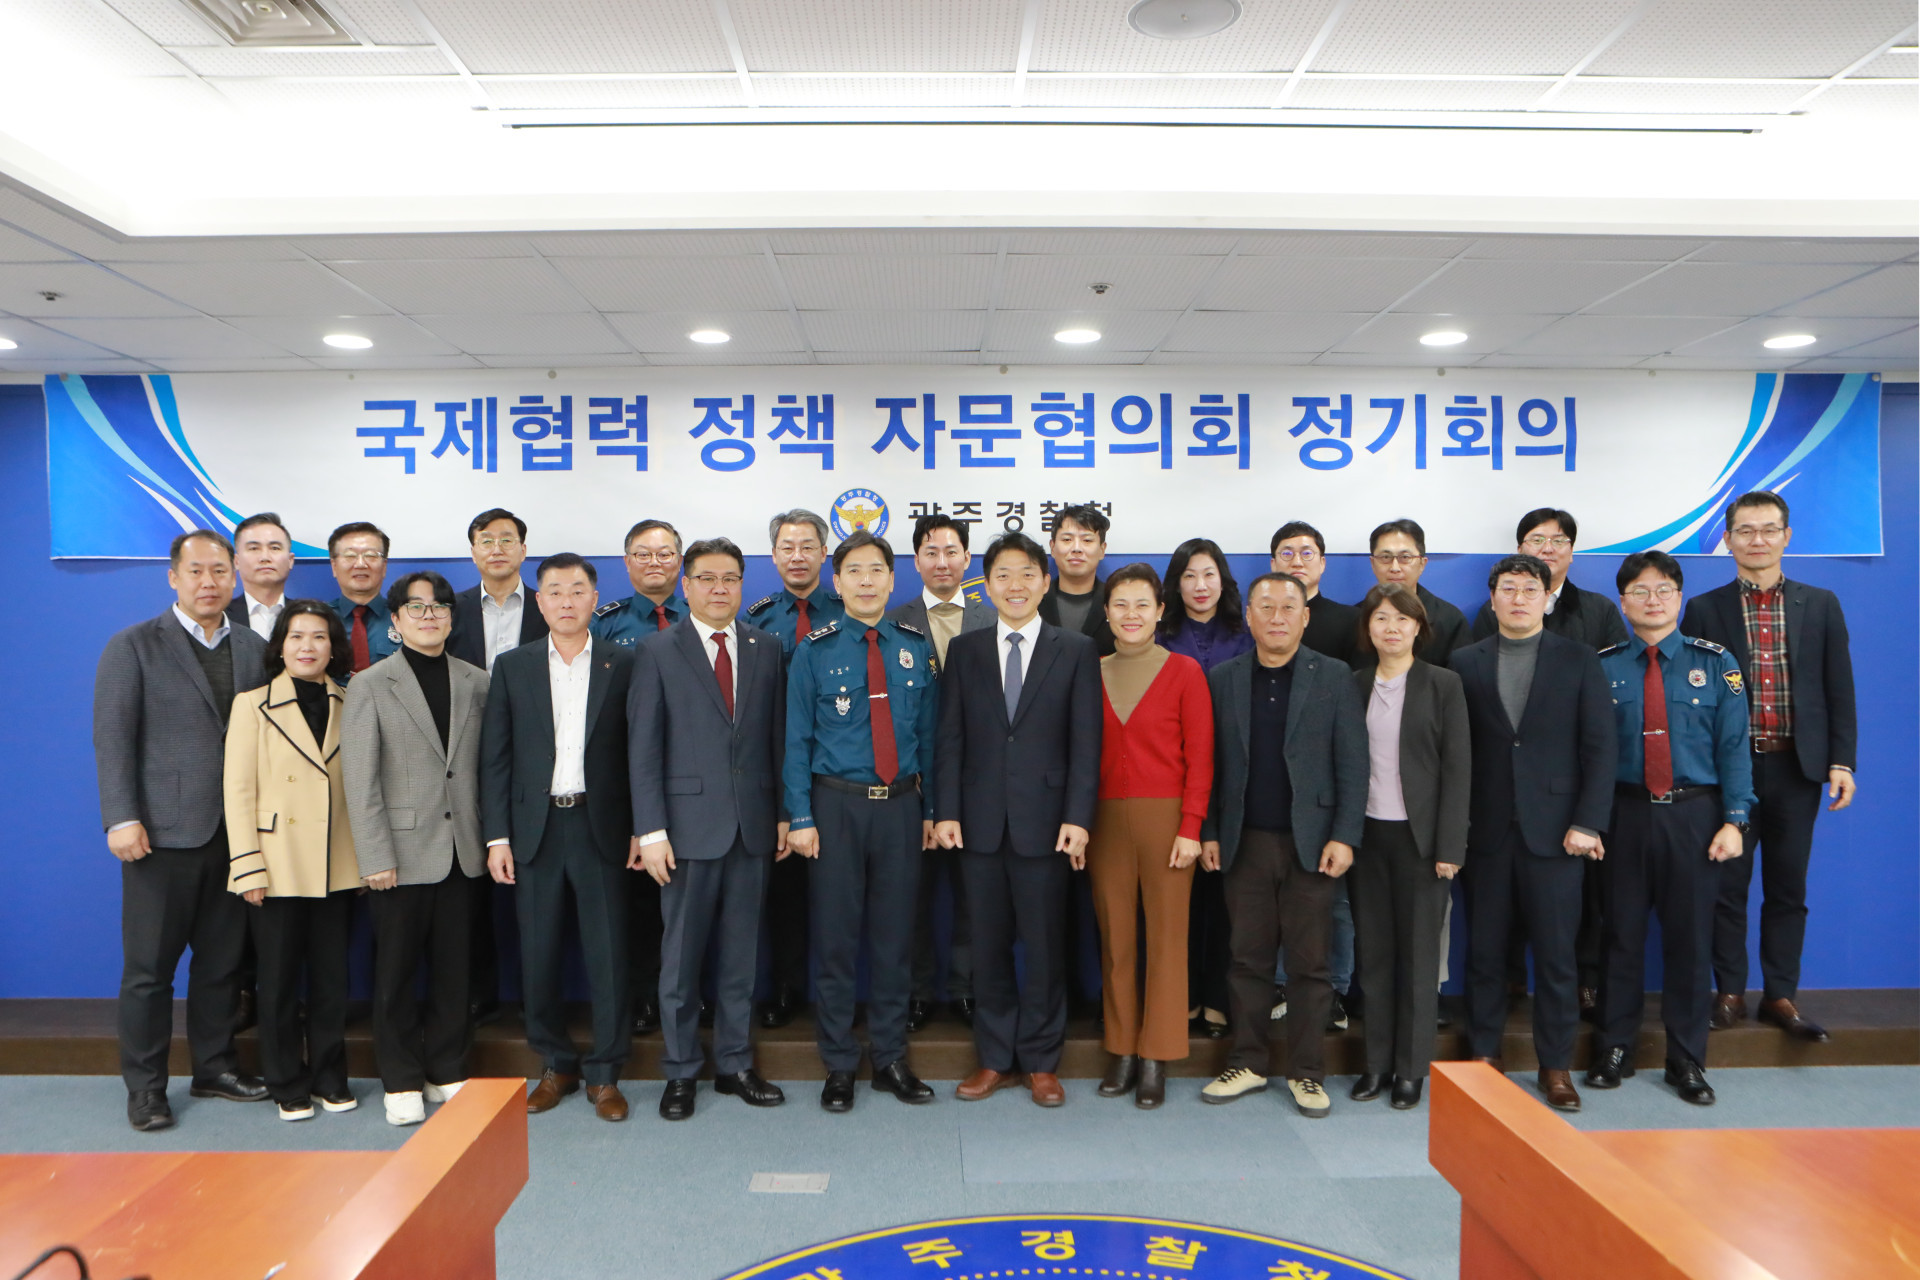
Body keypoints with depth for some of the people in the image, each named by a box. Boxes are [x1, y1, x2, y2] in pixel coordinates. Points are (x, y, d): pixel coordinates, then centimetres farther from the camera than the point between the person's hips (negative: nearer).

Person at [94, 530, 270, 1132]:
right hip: (163, 833, -4)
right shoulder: (133, 646, -1)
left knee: (221, 961, 12)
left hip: (234, 833, 4)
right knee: (149, 967, 5)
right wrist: (122, 818, -12)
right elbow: (112, 738, -6)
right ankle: (145, 1086, 18)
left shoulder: (254, 649, 9)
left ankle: (215, 1067, 26)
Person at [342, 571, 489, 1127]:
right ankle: (402, 1082, 22)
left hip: (461, 851, 3)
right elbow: (361, 783, -5)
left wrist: (491, 838, 4)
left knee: (454, 970, 9)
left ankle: (447, 1072, 24)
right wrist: (376, 858, -10)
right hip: (403, 852, -2)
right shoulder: (370, 685, -1)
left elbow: (486, 768, 9)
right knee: (396, 972, 7)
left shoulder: (476, 683, 8)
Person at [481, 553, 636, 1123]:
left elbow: (637, 752, 2)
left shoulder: (622, 664, 3)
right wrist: (497, 837, -1)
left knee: (608, 955, 1)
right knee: (539, 956, 8)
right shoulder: (512, 666, 7)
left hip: (600, 826, -1)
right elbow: (495, 758, 5)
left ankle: (604, 1074, 16)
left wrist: (640, 829, -3)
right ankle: (555, 1065, 26)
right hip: (535, 828, 2)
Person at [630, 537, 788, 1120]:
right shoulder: (657, 651, -1)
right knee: (681, 957, 6)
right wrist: (651, 831, -9)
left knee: (741, 954, 11)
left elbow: (778, 737, 9)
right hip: (689, 824, -3)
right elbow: (642, 748, -4)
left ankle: (735, 1065, 26)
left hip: (752, 825, 3)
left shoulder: (765, 649, 8)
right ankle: (680, 1072, 22)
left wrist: (784, 813, 6)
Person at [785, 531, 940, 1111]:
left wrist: (930, 810, 6)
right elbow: (797, 737, -2)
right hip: (836, 803, -2)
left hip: (900, 804, 2)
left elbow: (928, 733, 8)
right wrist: (800, 818, -7)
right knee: (835, 935, 5)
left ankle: (890, 1058, 25)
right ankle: (839, 1065, 20)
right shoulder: (815, 649, -2)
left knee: (895, 933, 10)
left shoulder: (916, 648, 5)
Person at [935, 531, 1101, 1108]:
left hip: (1045, 821, -2)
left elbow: (1085, 742, -1)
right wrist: (946, 812, -3)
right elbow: (950, 738, 6)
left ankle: (1041, 1061, 22)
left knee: (1044, 946, 6)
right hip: (980, 822, 2)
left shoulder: (1076, 651, 4)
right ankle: (995, 1059, 24)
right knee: (989, 946, 10)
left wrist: (1077, 817, -9)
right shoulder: (964, 650, 9)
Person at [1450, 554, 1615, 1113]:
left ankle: (1556, 1065, 18)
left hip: (1553, 830, -1)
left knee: (1556, 954, 4)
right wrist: (1454, 822, -3)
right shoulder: (1466, 663, 7)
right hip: (1485, 831, 1)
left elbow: (1599, 747, 1)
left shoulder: (1578, 661, 5)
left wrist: (1586, 823, -6)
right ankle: (1486, 1055, 21)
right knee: (1484, 951, 7)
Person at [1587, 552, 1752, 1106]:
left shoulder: (1715, 663, 3)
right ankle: (1615, 1049, 21)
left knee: (1689, 936, 7)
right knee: (1622, 934, 7)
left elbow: (1733, 745, 0)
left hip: (1693, 816, 0)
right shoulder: (1602, 667, 2)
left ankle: (1687, 1060, 22)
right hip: (1624, 815, 0)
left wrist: (1734, 820, -6)